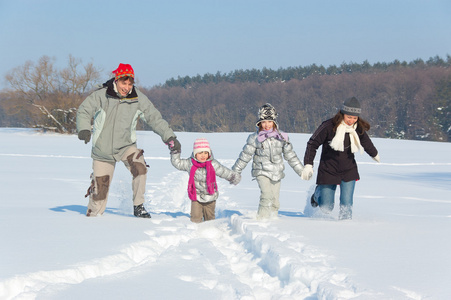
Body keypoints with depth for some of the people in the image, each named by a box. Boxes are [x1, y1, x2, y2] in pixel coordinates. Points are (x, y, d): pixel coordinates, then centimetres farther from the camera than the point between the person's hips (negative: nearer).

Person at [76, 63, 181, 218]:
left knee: (140, 167, -27)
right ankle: (92, 215, 29)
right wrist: (84, 129, -28)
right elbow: (84, 111, -9)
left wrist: (169, 136, -10)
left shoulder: (138, 99, -8)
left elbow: (155, 118, -2)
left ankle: (138, 206, -11)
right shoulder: (101, 96, -14)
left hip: (126, 146, 1)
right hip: (103, 150, -1)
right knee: (100, 190, 1)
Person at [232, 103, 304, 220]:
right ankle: (262, 219, -16)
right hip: (262, 172, -3)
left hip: (276, 173, 4)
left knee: (275, 201, 3)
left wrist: (301, 170, 15)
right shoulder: (255, 138, -4)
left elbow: (290, 155, 14)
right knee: (266, 195, -22)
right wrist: (235, 172, 1)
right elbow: (245, 156, 1)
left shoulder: (282, 137, 5)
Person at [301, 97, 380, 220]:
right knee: (326, 208, 5)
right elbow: (312, 144, -7)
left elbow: (366, 142, 19)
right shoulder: (329, 126, -17)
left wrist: (374, 154, 37)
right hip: (328, 171, -2)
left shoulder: (358, 129, -4)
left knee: (346, 204, -10)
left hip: (349, 171, 3)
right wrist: (308, 164, -13)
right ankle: (318, 193, 37)